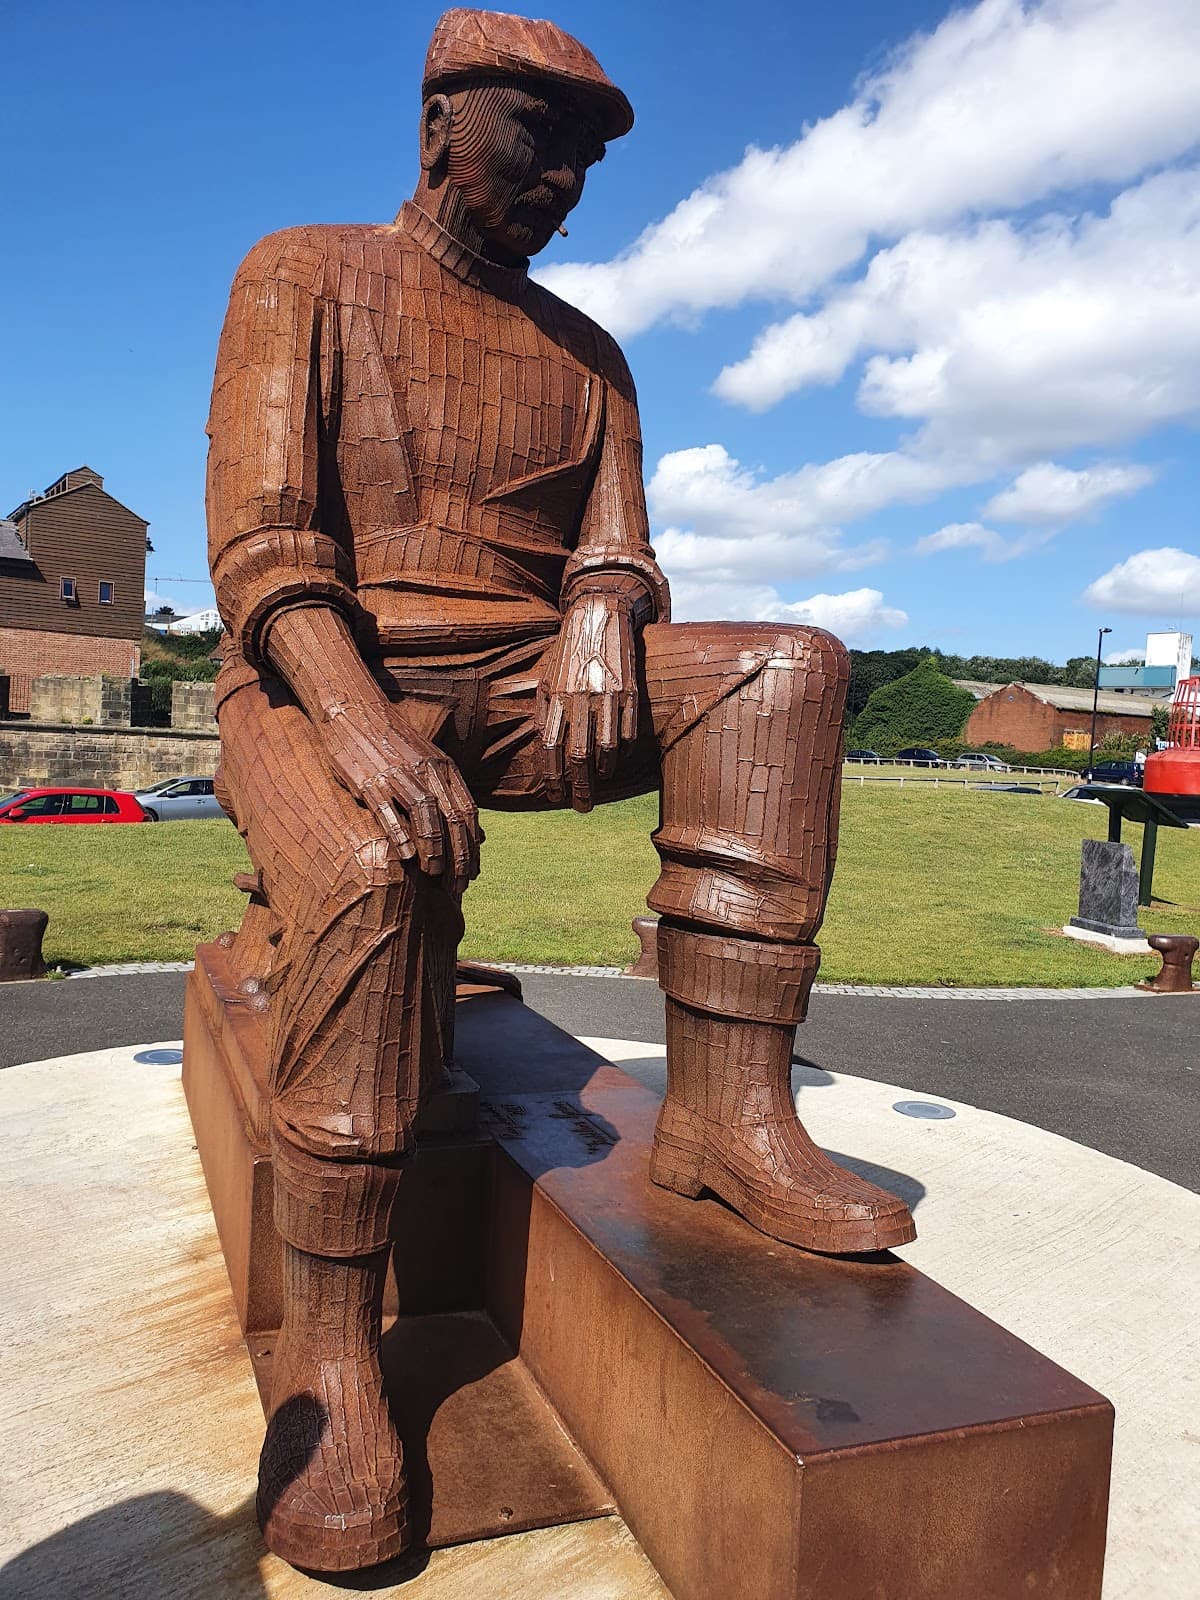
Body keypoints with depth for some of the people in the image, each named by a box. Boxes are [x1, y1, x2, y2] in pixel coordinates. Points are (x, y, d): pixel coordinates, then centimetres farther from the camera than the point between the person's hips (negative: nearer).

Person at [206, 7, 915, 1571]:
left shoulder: (587, 356, 18)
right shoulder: (304, 281, 5)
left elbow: (615, 550, 9)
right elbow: (262, 545, -9)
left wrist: (600, 620, -17)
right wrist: (362, 727, -27)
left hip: (516, 683, 4)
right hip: (318, 682, -3)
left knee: (781, 668, -19)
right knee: (371, 872, -37)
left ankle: (724, 1107, -25)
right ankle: (328, 1343, -21)